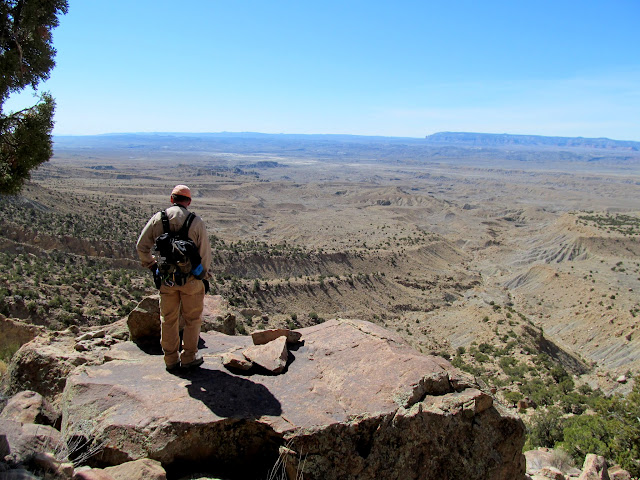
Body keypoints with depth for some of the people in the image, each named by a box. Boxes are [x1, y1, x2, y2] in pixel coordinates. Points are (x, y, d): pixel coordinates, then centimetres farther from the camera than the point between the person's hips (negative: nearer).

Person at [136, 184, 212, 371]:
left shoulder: (157, 219, -2)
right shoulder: (196, 221, -10)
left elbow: (141, 247, 2)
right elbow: (205, 252, -7)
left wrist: (152, 266, 15)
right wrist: (205, 276, 7)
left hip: (166, 278, 3)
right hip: (191, 279, -2)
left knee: (168, 319, 15)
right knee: (192, 319, 13)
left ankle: (171, 359, 24)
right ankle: (189, 357, 20)